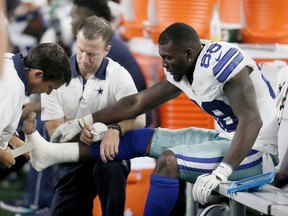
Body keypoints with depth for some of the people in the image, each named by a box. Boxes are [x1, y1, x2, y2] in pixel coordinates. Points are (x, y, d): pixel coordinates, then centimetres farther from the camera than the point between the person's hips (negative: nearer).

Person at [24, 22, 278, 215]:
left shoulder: (221, 62, -25)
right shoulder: (181, 71, 3)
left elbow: (251, 120, -34)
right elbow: (137, 103, 12)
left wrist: (220, 172, -42)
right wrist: (83, 122, 12)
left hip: (256, 149, -9)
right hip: (227, 138, 9)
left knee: (169, 160, -25)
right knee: (143, 138, 5)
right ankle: (52, 153, 6)